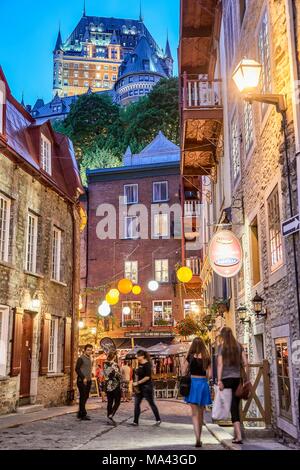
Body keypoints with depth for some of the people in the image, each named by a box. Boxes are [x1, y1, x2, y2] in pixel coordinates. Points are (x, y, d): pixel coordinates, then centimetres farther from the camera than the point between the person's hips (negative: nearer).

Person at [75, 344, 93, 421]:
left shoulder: (89, 359, 16)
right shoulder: (81, 358, -9)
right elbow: (77, 369, -16)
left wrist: (90, 378, 14)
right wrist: (83, 378, -19)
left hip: (88, 381, 8)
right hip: (82, 381, -8)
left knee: (85, 397, 11)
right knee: (83, 397, -7)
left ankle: (80, 414, 19)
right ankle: (83, 415, -4)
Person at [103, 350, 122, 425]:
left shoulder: (105, 364, 4)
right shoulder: (114, 364, -16)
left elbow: (105, 374, 10)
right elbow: (118, 375, -16)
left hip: (108, 385, 7)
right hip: (115, 385, -7)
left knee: (109, 402, 12)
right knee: (117, 402, 2)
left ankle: (109, 419, 16)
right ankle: (110, 416, -10)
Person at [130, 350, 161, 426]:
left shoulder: (147, 365, -15)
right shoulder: (139, 364, 10)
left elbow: (147, 377, -20)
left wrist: (138, 382, -19)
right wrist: (136, 383, 4)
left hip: (147, 387, -8)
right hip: (140, 387, 8)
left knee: (151, 403, 3)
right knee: (137, 404, 4)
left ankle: (158, 420, 17)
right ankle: (135, 421, 9)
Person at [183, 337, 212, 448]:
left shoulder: (191, 357, -6)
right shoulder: (207, 358, 2)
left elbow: (184, 371, -2)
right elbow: (209, 374, 2)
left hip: (193, 383, -3)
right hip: (204, 384, 3)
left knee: (195, 413, -2)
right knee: (201, 413, 16)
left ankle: (198, 439, -16)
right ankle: (199, 438, 27)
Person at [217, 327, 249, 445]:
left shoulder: (221, 347, -2)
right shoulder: (239, 346, 8)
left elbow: (220, 364, -9)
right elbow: (245, 363, 5)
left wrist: (219, 380, -10)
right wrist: (247, 379, 11)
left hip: (226, 379, -3)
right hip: (237, 378, 3)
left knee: (232, 407, 1)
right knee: (235, 406, 10)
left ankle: (238, 436, -4)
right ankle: (237, 435, 15)